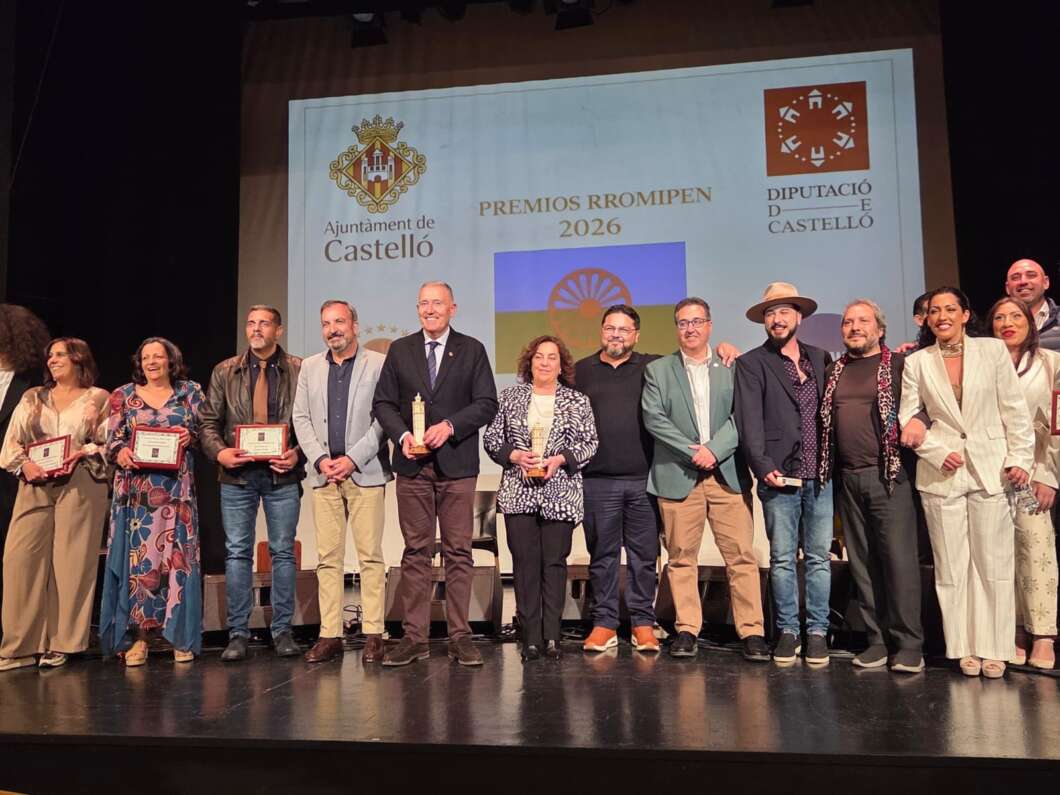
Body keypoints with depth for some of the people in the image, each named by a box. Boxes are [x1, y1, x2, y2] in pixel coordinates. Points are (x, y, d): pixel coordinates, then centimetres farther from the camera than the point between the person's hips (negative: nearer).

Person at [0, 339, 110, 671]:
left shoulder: (98, 399, 10)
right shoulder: (32, 398, 20)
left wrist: (81, 454, -14)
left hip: (80, 485, -3)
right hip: (35, 486, 3)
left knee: (70, 562, -4)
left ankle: (61, 644, 2)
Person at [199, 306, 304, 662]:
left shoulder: (299, 371, 3)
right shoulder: (225, 372, 9)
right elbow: (208, 422, 7)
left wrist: (297, 454, -14)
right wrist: (219, 452, -10)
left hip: (282, 473, -1)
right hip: (237, 473, 2)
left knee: (283, 551, 4)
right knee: (237, 552, 4)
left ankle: (282, 630, 15)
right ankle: (237, 633, 13)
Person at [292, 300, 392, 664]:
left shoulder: (378, 364, 0)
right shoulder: (310, 366, 14)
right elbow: (301, 418, 11)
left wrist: (352, 459, -11)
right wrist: (321, 459, -3)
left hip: (365, 471, -4)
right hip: (324, 473, 4)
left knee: (370, 555, -3)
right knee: (327, 557, 4)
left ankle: (373, 635, 3)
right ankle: (330, 635, 9)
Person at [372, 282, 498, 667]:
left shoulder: (472, 350, 6)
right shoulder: (400, 350, 11)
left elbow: (487, 403, -1)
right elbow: (383, 402, 8)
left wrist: (450, 426, -15)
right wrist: (401, 435, -9)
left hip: (457, 464, -1)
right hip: (412, 464, 2)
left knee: (458, 552, 2)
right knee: (415, 552, 5)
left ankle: (459, 636, 9)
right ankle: (414, 637, 10)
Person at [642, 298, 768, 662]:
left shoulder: (731, 367, 11)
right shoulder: (658, 370, 10)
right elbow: (653, 418, -1)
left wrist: (713, 449, -12)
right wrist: (692, 452, -9)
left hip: (728, 474, 0)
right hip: (678, 475, 0)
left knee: (741, 555, -3)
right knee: (681, 557, 2)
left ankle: (752, 631, 3)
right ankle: (687, 630, 10)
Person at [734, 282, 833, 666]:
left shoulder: (821, 358, 14)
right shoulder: (751, 363, 2)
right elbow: (749, 421, -6)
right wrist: (763, 465, -16)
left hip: (820, 476, 3)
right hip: (779, 476, -3)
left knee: (819, 558, 6)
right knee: (782, 558, 4)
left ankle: (817, 631, 15)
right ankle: (788, 631, 15)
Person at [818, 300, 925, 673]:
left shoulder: (900, 365, 4)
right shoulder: (834, 371, 16)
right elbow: (824, 420, 20)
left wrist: (918, 420, -15)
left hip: (889, 475, -4)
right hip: (847, 478, 4)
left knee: (899, 559, -6)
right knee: (862, 563, 7)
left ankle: (908, 644, 2)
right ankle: (878, 640, 16)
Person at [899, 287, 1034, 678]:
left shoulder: (993, 350, 4)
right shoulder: (917, 362, 5)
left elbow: (1014, 409, 3)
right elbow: (908, 418, 4)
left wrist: (1019, 459, -3)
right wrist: (938, 453, -8)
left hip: (990, 470, 0)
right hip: (941, 472, 1)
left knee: (994, 562, 1)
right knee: (952, 566, 4)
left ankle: (994, 648, 12)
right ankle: (965, 647, 14)